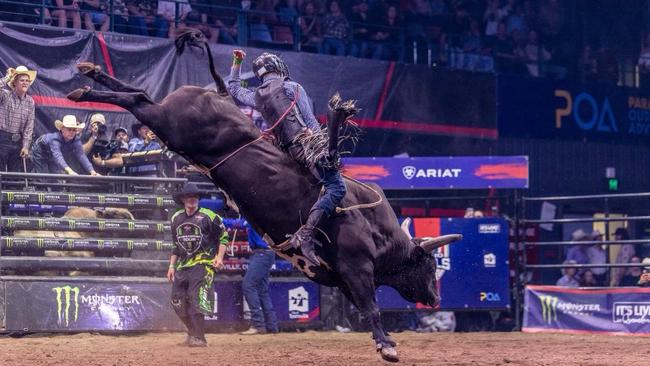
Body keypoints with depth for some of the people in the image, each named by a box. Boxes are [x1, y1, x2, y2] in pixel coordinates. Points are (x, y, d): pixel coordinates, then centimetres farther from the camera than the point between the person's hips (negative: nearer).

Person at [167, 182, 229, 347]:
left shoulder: (208, 216, -6)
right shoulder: (176, 218, 11)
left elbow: (223, 236, 1)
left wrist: (219, 257, -11)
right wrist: (172, 266, 18)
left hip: (202, 263, -6)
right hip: (182, 265, 6)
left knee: (196, 300, -17)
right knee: (177, 302, 3)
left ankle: (198, 337, -10)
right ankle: (193, 332, 23)